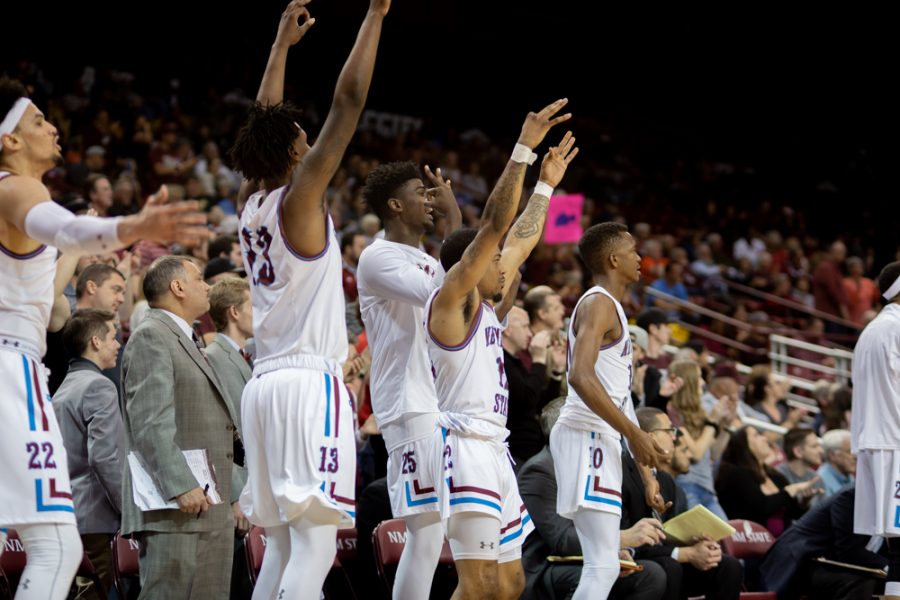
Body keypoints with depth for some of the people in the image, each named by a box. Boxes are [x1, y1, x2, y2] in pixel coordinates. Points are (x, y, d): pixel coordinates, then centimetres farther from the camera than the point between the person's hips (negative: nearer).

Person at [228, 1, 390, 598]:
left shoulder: (252, 208, 12)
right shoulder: (299, 199, -6)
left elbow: (265, 124, 27)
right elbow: (349, 99, -8)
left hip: (266, 383, 9)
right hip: (310, 381, -8)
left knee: (283, 546, 10)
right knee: (315, 545, -14)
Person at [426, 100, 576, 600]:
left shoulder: (483, 306, 18)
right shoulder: (450, 301, -6)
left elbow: (521, 240, 31)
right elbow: (494, 225, -15)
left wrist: (546, 184, 35)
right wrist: (523, 149, -17)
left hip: (493, 448, 10)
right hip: (464, 442, -10)